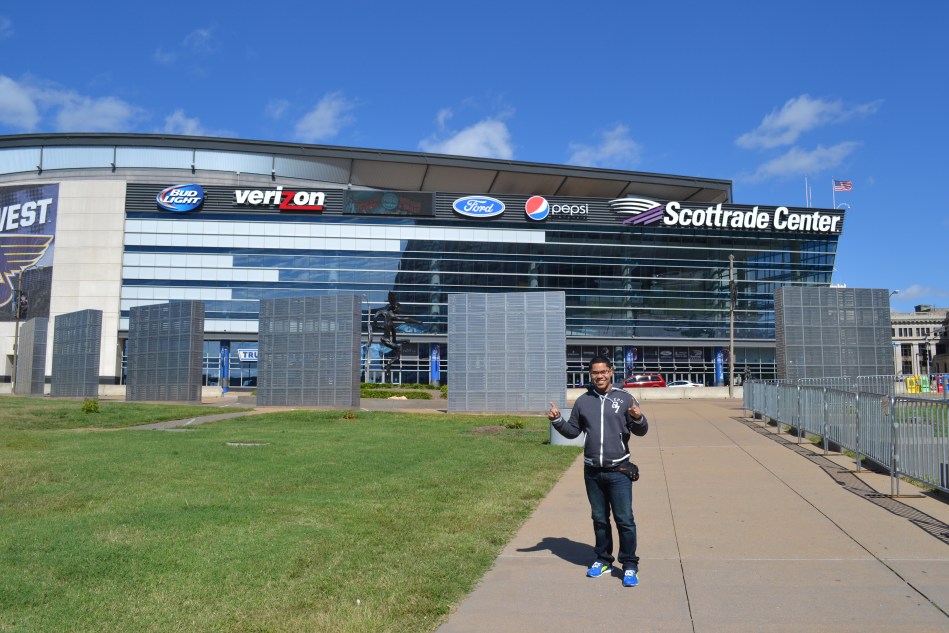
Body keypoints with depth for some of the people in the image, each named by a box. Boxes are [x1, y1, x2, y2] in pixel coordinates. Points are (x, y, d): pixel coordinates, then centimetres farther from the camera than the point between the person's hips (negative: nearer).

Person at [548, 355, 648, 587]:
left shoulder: (625, 398, -2)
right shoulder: (583, 401, 6)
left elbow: (640, 431, -3)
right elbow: (573, 431, 14)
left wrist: (638, 419, -24)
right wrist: (557, 420, -3)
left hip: (619, 471, -3)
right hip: (592, 472, 3)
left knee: (625, 520, -2)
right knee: (599, 519, 15)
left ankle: (630, 566, 10)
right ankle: (603, 561, 29)